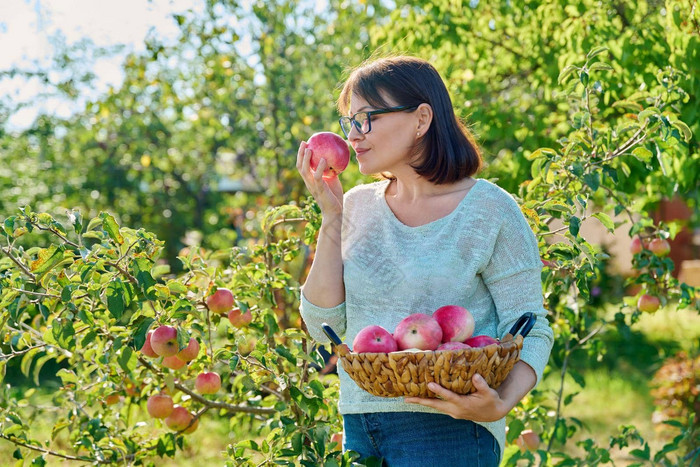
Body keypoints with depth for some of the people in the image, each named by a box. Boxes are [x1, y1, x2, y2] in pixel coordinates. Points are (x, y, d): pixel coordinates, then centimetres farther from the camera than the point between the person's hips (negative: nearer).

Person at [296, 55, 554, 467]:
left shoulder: (489, 210, -6)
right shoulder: (358, 206, 7)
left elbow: (531, 332, -6)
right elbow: (324, 326, 2)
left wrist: (500, 404, -25)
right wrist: (331, 216, -4)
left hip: (448, 430, -5)